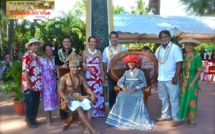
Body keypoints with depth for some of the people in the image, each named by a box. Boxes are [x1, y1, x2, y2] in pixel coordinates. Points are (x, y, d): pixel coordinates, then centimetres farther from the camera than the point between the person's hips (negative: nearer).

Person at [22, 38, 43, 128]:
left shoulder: (36, 57, 17)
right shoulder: (27, 56, -10)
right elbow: (25, 70, -17)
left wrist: (40, 83, 17)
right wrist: (28, 83, -21)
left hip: (37, 85, 8)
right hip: (30, 85, -8)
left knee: (36, 103, 14)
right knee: (30, 103, 1)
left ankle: (33, 119, 26)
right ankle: (30, 121, 13)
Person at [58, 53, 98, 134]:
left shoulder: (81, 77, 13)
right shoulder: (64, 78, 0)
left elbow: (87, 88, 10)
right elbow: (60, 90, -9)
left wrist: (92, 95, -10)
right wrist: (65, 98, -29)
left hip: (80, 97, 4)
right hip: (70, 98, -4)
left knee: (89, 106, -29)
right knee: (79, 108, -36)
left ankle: (88, 127, -30)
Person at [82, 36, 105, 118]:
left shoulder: (99, 52, 8)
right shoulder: (85, 52, 2)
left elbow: (101, 64, 10)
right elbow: (83, 64, 6)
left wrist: (102, 75, 8)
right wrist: (84, 66, -17)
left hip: (98, 75, 2)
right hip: (89, 75, -2)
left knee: (98, 92, 0)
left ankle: (99, 111, 12)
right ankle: (90, 112, 8)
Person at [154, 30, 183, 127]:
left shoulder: (175, 48, -7)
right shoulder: (158, 49, 11)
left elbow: (179, 63, -12)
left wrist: (176, 77, -19)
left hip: (171, 79, -6)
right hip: (161, 79, 6)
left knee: (174, 99, 1)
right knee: (163, 98, 16)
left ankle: (177, 119, 11)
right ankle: (166, 115, 30)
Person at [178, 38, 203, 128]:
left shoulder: (197, 56, -16)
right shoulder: (183, 55, 0)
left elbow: (199, 71, -13)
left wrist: (193, 82, -15)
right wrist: (181, 79, 3)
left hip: (192, 82, -5)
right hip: (183, 81, 5)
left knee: (191, 100, 3)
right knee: (184, 100, 11)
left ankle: (192, 120, 17)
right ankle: (186, 118, 25)